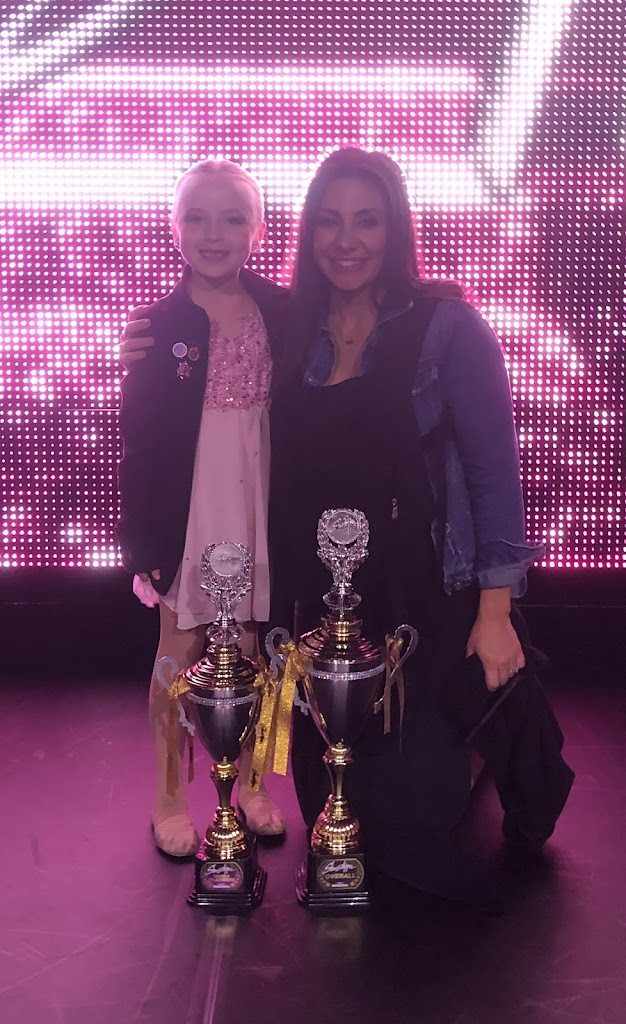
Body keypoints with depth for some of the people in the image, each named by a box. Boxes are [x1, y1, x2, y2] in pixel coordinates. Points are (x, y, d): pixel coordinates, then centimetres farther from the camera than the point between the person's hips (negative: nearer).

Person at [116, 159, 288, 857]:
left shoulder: (279, 314, 0)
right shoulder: (159, 324, -5)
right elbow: (139, 435, -6)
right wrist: (142, 536, -10)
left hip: (259, 508, 2)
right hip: (188, 511, -2)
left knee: (247, 653, 14)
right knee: (180, 656, 10)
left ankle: (248, 781, 33)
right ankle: (169, 798, 27)